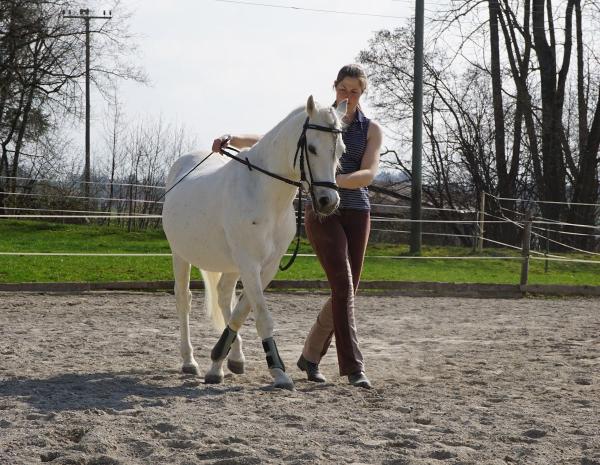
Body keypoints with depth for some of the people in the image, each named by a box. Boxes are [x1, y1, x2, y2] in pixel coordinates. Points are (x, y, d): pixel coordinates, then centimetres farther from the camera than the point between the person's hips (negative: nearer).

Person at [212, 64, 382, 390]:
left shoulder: (371, 130, 7)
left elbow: (368, 174, -8)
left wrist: (333, 180, -25)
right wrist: (232, 139, -5)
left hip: (357, 213, 2)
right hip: (321, 211, -2)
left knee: (346, 290, 4)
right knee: (343, 285, -15)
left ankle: (310, 355, 24)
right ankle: (353, 367, -17)